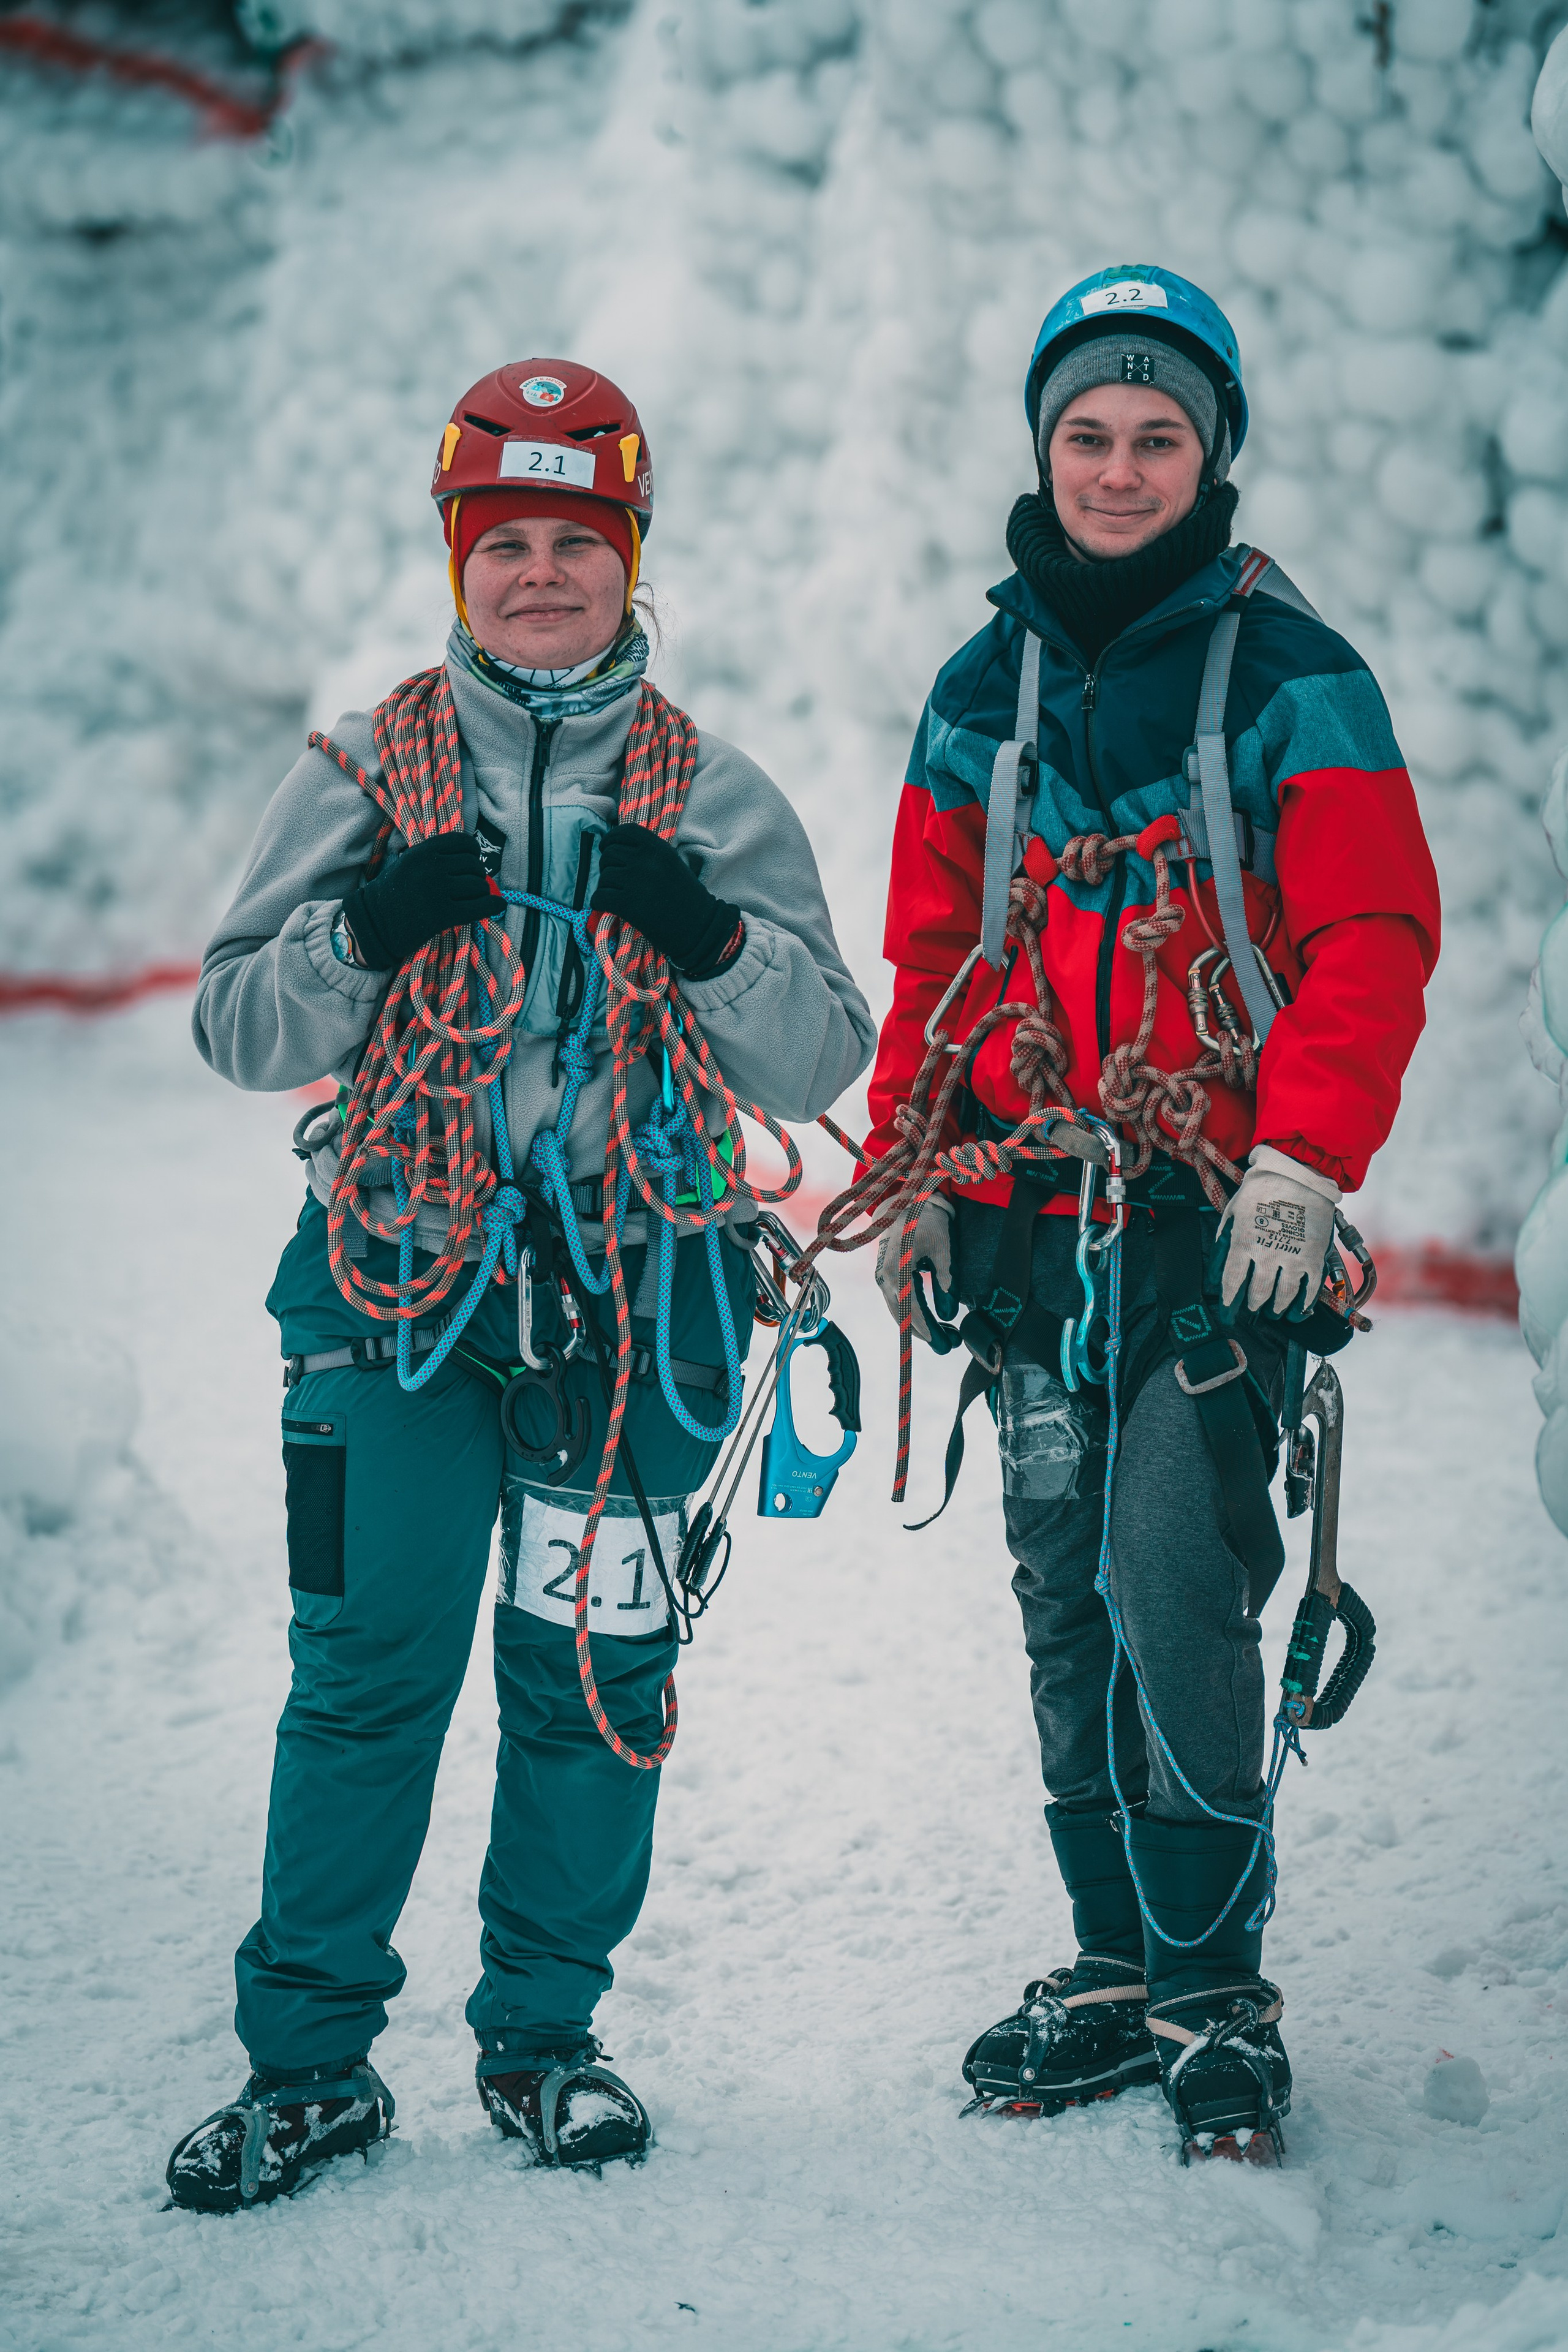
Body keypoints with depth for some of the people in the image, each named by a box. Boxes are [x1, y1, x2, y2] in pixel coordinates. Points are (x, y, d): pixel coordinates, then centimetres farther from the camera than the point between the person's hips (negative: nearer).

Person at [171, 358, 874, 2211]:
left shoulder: (715, 797, 8)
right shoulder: (368, 771, 9)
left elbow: (821, 1066, 3)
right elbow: (238, 1027, 6)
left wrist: (707, 939, -15)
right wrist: (366, 934, -13)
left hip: (635, 1281, 1)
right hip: (397, 1273, -1)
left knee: (591, 1677, 5)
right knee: (366, 1668, -3)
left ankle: (543, 2037, 20)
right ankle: (310, 2059, 8)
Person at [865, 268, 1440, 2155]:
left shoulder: (1290, 679, -2)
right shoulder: (983, 692, 12)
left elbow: (1374, 941, -7)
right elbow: (929, 957, 17)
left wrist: (1305, 1163, -18)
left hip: (1218, 1219, -5)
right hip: (1030, 1222, 5)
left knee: (1171, 1584, -13)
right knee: (1067, 1600, 8)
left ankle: (1215, 1987, -1)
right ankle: (1116, 1967, 18)